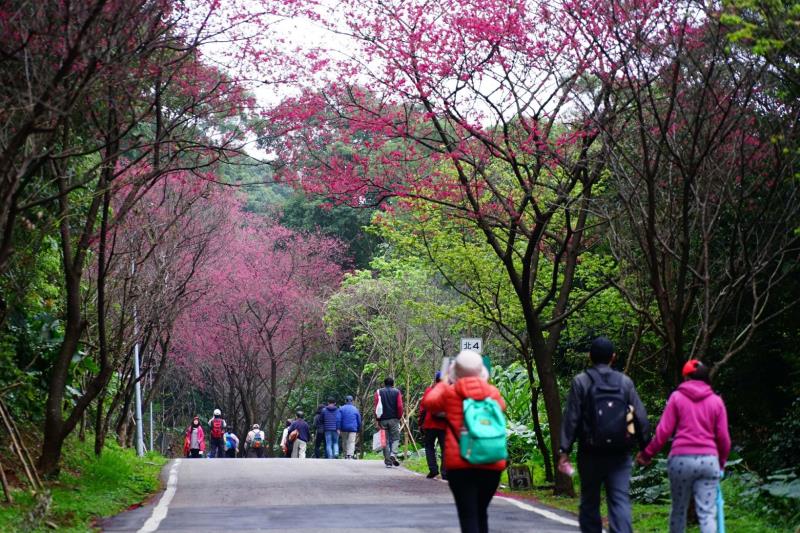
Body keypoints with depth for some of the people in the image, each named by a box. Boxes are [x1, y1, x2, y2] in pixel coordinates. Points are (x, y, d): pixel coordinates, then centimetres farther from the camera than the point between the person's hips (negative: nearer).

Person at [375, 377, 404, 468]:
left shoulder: (379, 392, 7)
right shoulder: (397, 392, 5)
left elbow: (377, 406, -1)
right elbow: (400, 406, -5)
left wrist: (378, 419, 3)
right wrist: (399, 417, 6)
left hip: (383, 419, 1)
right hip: (394, 419, -1)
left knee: (386, 440, 6)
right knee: (395, 438, 7)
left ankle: (388, 462, 3)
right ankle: (393, 454, -19)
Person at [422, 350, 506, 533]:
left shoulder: (449, 393, 0)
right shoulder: (493, 393, 5)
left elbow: (429, 402, 20)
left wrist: (441, 384, 34)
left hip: (460, 464, -3)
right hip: (491, 463, 3)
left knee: (468, 516, -5)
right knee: (481, 513, 19)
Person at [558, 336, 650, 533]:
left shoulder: (581, 382, -2)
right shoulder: (625, 382, 4)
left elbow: (571, 419, -6)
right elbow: (641, 417, 4)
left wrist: (564, 451, -5)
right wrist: (644, 447, 12)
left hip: (591, 454, -1)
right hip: (620, 455, 1)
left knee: (590, 502, 10)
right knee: (620, 500, -2)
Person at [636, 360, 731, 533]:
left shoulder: (677, 397, 4)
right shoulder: (716, 401, 8)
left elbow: (664, 430, 0)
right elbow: (723, 438, 7)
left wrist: (647, 453, 9)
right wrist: (722, 462, 23)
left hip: (681, 459, -1)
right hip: (708, 460, 1)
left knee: (678, 509, 13)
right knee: (707, 512, -2)